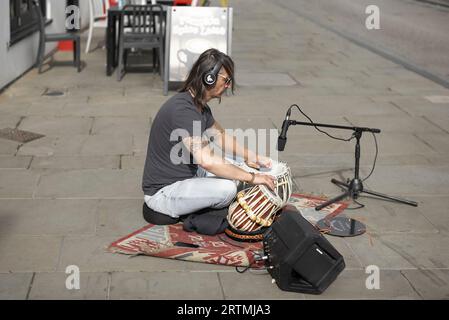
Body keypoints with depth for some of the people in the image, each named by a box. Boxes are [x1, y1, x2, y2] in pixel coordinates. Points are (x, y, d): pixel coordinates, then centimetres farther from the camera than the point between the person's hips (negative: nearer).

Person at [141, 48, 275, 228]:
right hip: (162, 192, -10)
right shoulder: (182, 109, -27)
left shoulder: (200, 106, 6)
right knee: (227, 188, -26)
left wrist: (253, 157, 9)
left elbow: (221, 137, 22)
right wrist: (251, 178, -27)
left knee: (234, 169, 12)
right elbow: (206, 160, -34)